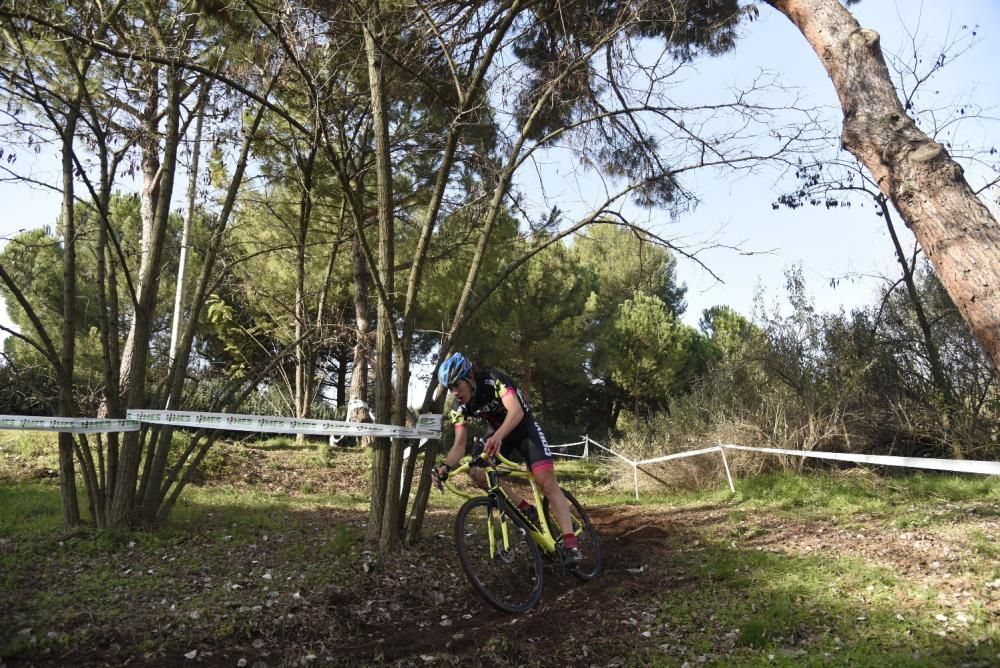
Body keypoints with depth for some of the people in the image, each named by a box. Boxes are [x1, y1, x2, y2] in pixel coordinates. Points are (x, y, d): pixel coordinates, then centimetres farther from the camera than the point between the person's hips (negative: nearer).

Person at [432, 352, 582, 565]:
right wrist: (446, 466, -37)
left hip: (523, 426, -5)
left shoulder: (493, 380, -29)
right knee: (478, 472, -20)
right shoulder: (461, 409, -14)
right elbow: (459, 445, -15)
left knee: (547, 482, -20)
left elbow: (516, 411, -44)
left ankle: (570, 542, -22)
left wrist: (498, 436, -62)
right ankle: (526, 509, -8)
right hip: (497, 433, 5)